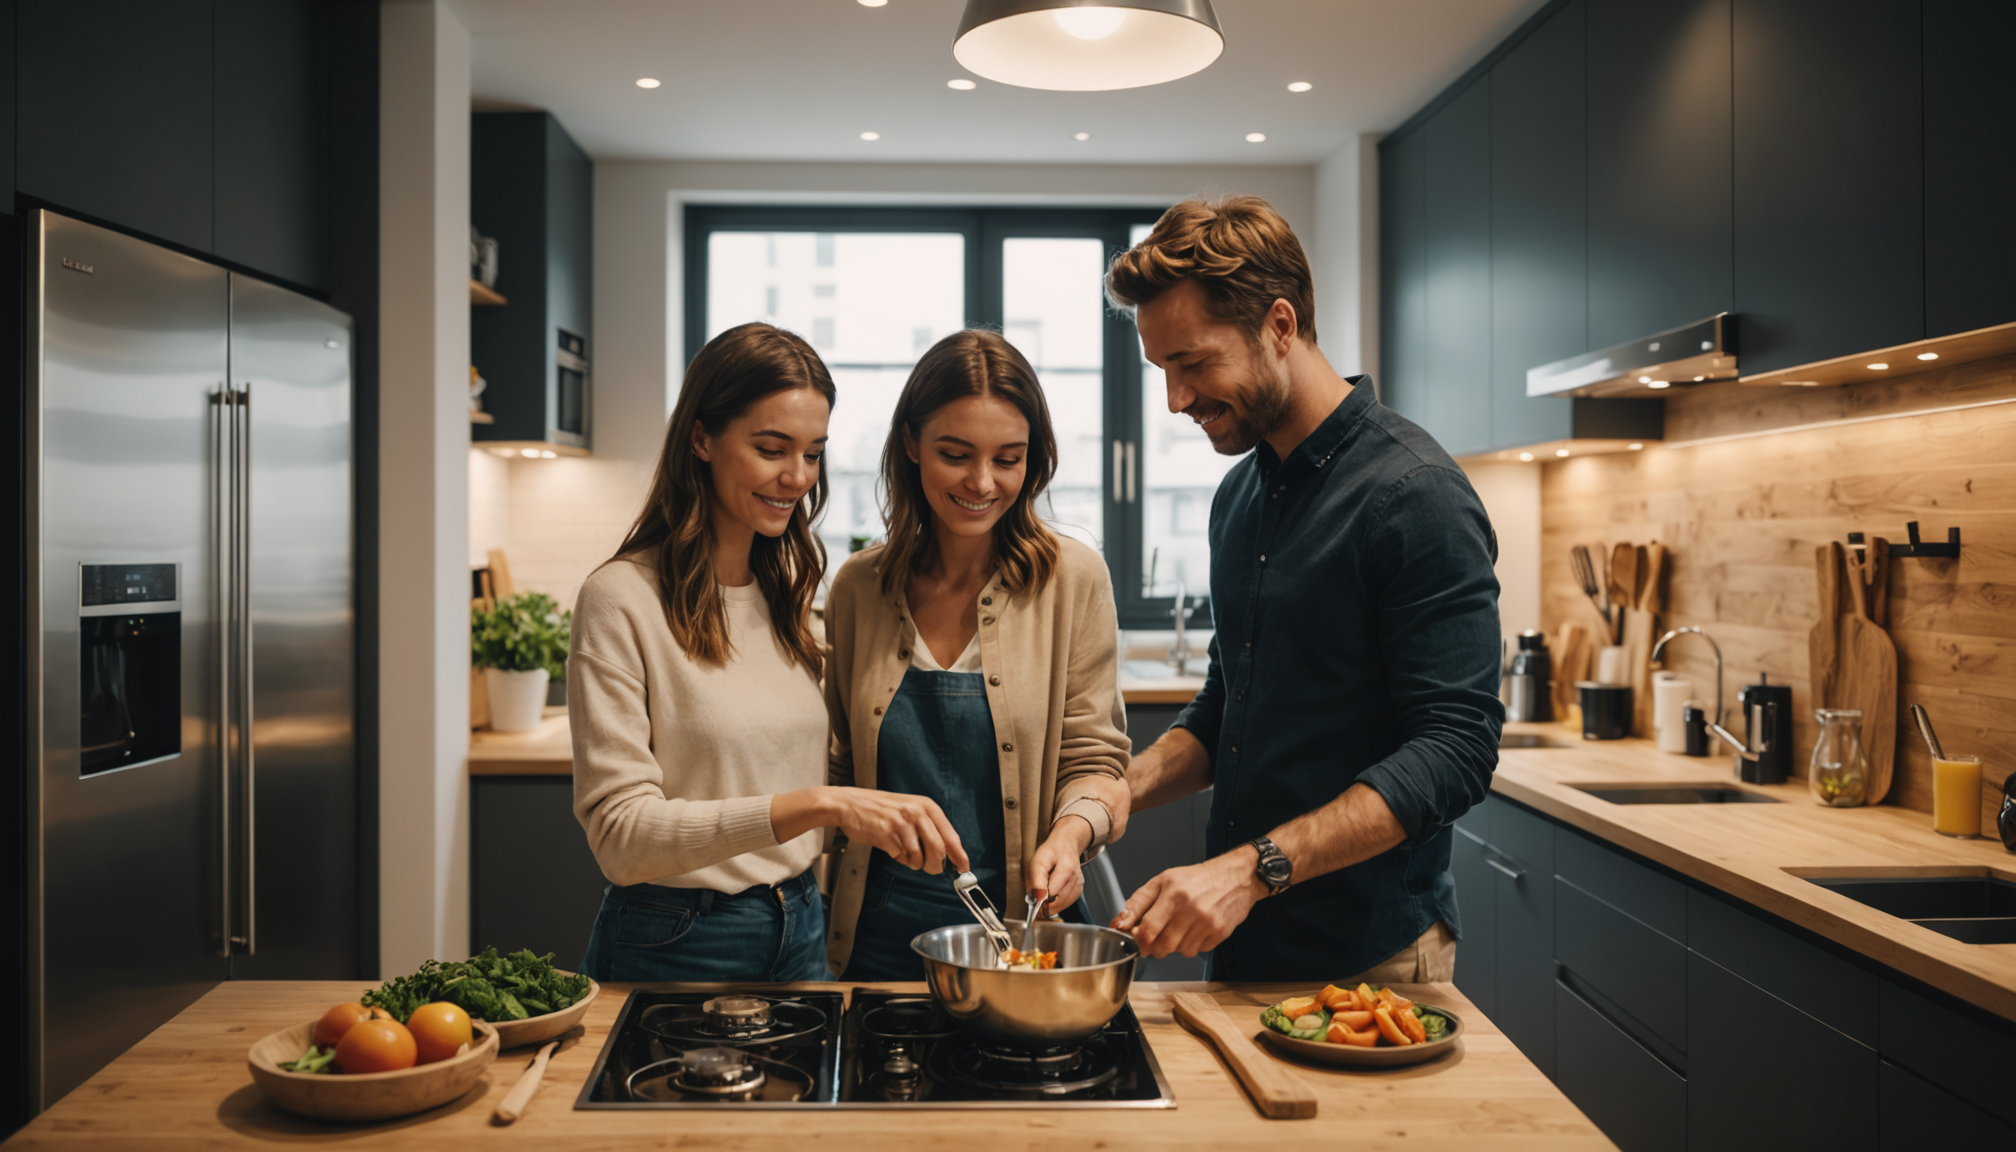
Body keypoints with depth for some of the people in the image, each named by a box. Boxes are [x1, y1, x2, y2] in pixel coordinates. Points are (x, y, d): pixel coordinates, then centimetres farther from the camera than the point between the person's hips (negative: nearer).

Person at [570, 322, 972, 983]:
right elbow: (619, 834, -22)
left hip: (801, 934, 6)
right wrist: (817, 805, -30)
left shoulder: (788, 587, 6)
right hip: (673, 947, -6)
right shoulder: (622, 599, -15)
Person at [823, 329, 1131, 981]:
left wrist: (1070, 834, -23)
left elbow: (1094, 758, -3)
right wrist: (812, 918, 4)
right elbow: (837, 771, 10)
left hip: (1023, 929, -2)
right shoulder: (858, 587, 1)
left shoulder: (1073, 580, -6)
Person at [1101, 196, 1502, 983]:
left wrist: (1254, 869, -27)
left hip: (1369, 955, -7)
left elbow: (1454, 750, -21)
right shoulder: (1240, 494, 9)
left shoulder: (1415, 495, -16)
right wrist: (1127, 786, 0)